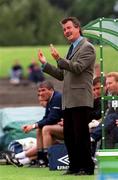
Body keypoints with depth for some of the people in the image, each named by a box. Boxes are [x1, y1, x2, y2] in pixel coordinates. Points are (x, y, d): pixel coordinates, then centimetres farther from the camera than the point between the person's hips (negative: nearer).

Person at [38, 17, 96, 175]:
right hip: (68, 101, 9)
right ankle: (75, 166, 14)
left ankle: (87, 167, -2)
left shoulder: (87, 48, -5)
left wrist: (59, 59, -24)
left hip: (80, 100, -9)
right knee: (69, 135, 9)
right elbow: (62, 75, 22)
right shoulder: (72, 49, 22)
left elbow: (78, 68, -19)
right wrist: (45, 64, 15)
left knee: (81, 134, -7)